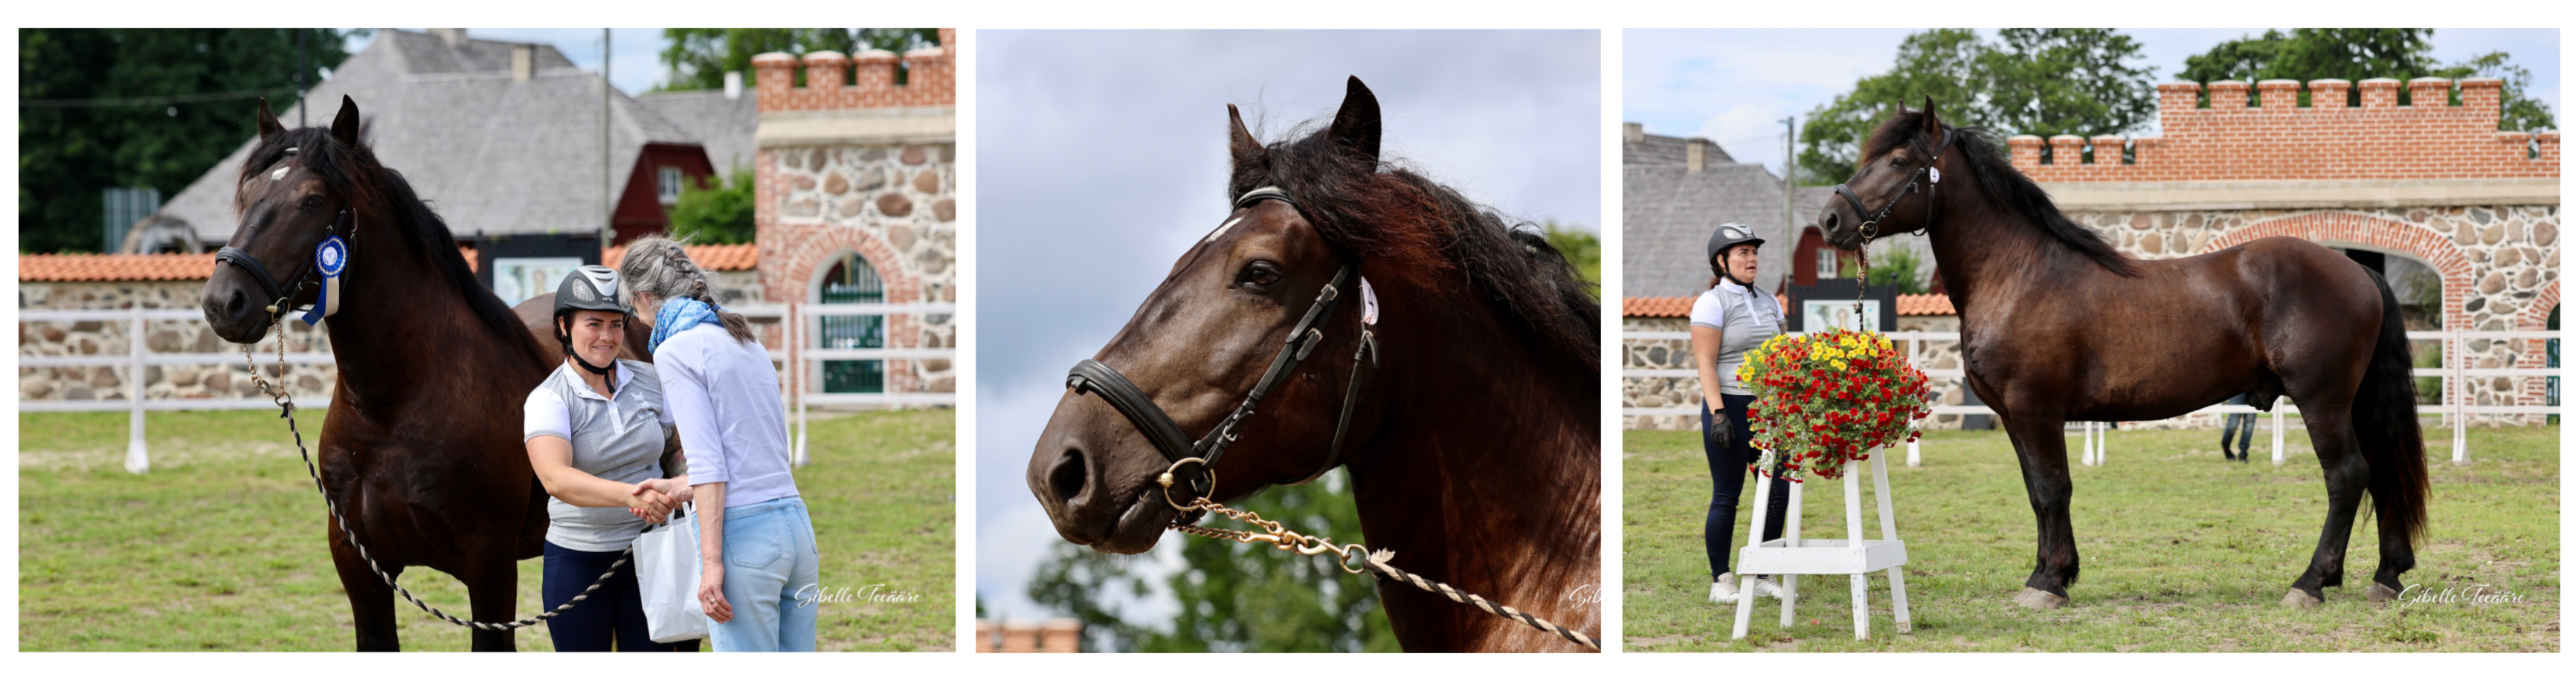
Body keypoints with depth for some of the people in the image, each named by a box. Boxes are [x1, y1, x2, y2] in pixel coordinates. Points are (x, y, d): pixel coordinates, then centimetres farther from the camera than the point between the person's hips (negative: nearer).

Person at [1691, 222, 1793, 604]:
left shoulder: (1767, 303, 13)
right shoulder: (1711, 303, -6)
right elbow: (1705, 365, -12)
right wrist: (1718, 414, -20)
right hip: (1729, 406, -6)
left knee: (1778, 492, 2)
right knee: (1727, 496, -2)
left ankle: (1760, 577, 11)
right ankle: (1720, 582, 7)